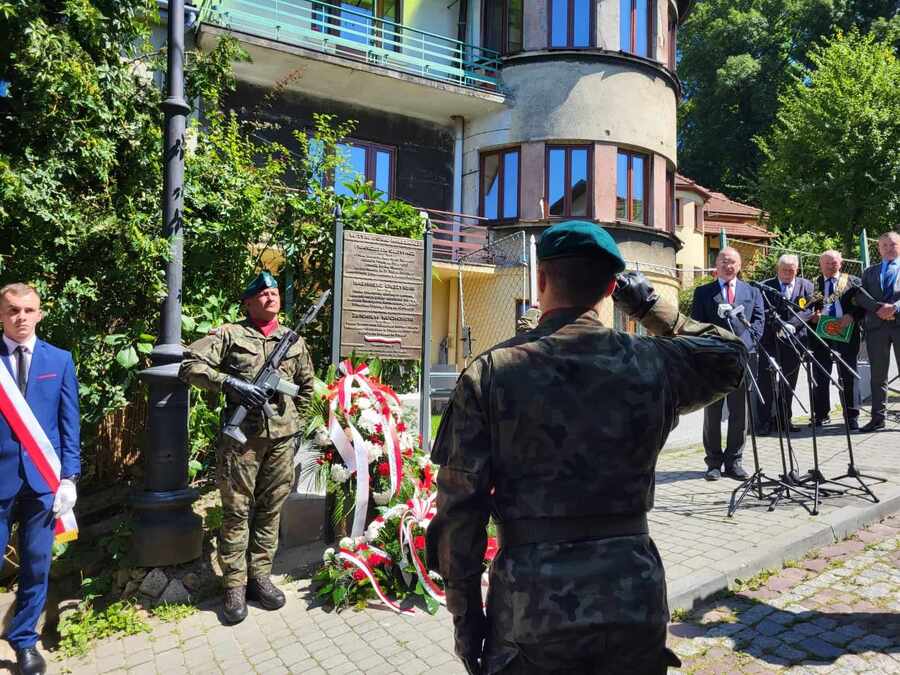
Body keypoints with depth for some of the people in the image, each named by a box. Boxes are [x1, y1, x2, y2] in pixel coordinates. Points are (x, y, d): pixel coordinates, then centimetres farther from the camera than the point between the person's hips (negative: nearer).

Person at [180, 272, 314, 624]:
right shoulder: (230, 334, 0)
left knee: (271, 510, 11)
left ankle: (259, 577, 25)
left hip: (282, 438, 4)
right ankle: (235, 586, 16)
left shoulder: (295, 340, 12)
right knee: (237, 511, 3)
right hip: (241, 436, -4)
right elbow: (190, 364, -8)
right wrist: (230, 383, -20)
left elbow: (307, 384, 25)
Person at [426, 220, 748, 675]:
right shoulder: (651, 363, -4)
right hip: (634, 595, 2)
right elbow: (730, 355, 17)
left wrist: (465, 613, 2)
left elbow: (459, 506, -9)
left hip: (530, 605, -1)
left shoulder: (489, 373, -8)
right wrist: (650, 306, 18)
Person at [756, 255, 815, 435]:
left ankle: (785, 419, 18)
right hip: (770, 340, -3)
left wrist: (789, 325, -16)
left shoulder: (806, 286, 8)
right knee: (766, 382, -5)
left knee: (789, 383, 9)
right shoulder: (765, 286, 1)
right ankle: (764, 421, -1)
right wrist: (778, 327, -19)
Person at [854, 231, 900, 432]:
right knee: (878, 374, 4)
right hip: (876, 325, 2)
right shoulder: (870, 272, 19)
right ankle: (878, 417, 8)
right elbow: (860, 297, 5)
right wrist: (879, 308, -11)